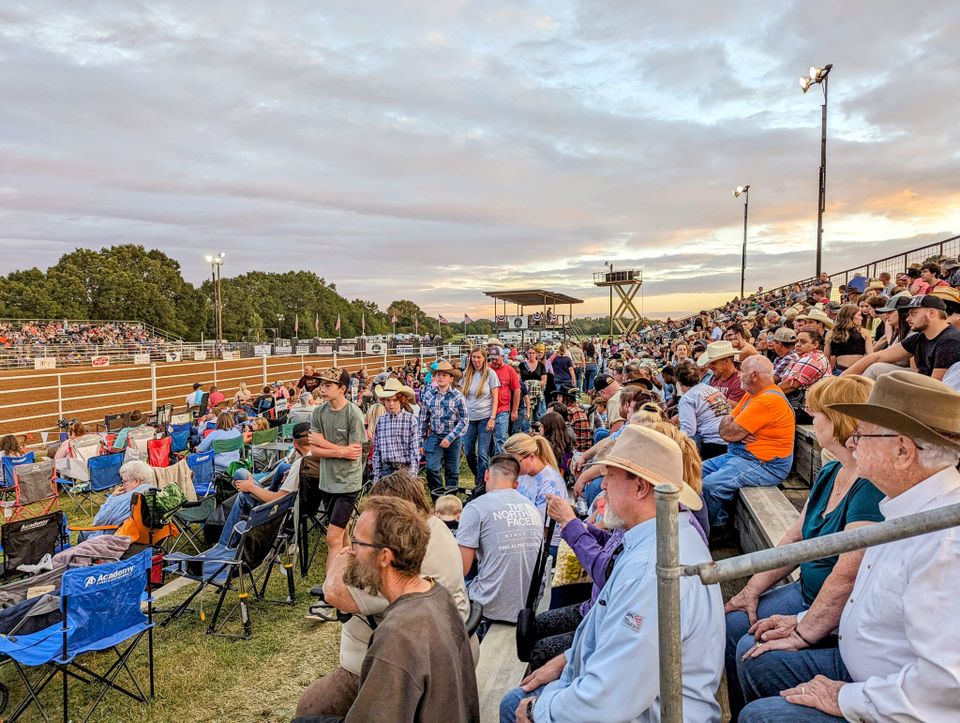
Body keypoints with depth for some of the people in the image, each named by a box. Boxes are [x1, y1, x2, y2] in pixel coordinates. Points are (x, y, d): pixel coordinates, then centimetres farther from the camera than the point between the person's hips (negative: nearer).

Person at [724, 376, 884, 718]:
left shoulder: (873, 486, -26)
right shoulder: (829, 473, 6)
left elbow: (848, 575, -30)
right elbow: (796, 537, 9)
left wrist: (802, 633, -27)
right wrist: (752, 590, 4)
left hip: (842, 614, -9)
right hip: (807, 593, 9)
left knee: (753, 650, -18)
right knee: (732, 625, 2)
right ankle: (740, 716, 20)